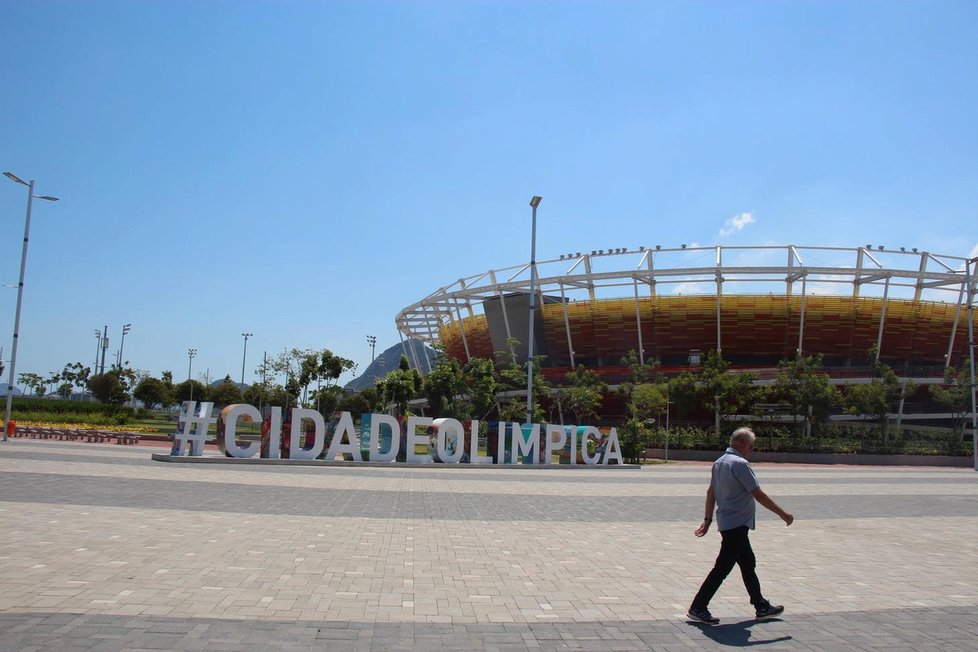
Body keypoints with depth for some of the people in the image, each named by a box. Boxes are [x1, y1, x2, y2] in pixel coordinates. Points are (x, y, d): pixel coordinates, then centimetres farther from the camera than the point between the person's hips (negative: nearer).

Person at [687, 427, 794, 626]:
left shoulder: (719, 462, 10)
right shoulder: (740, 464, -19)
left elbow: (711, 493, 14)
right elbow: (758, 495, -18)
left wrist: (708, 519, 18)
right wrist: (783, 514, -9)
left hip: (726, 522, 10)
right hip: (737, 524, -10)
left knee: (748, 564, 19)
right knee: (723, 567, -4)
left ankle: (761, 607, 30)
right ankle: (697, 608, 0)